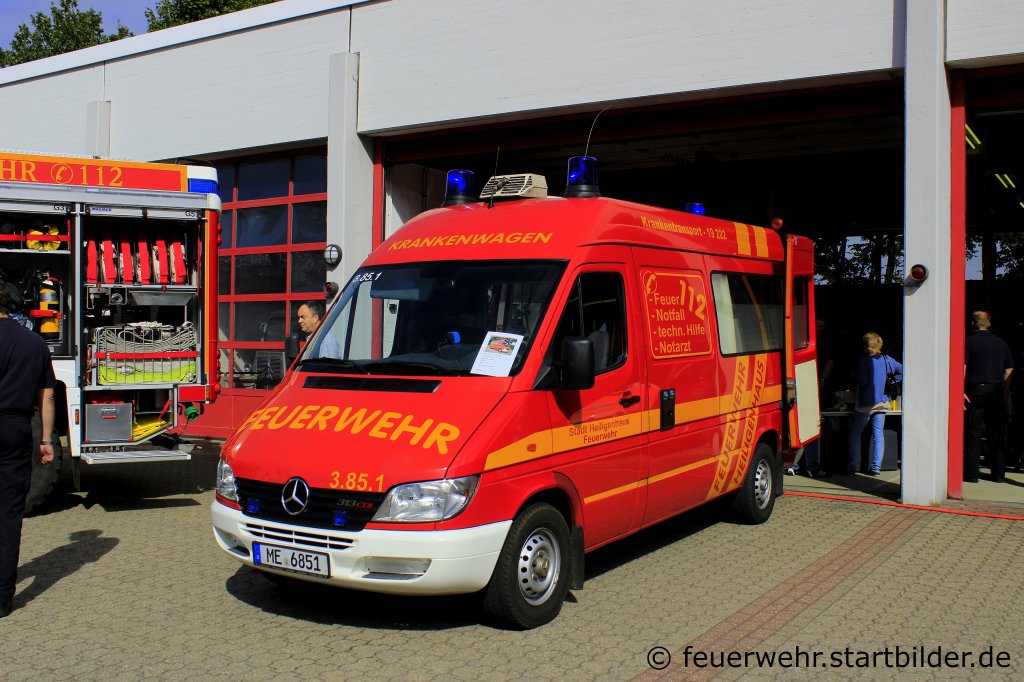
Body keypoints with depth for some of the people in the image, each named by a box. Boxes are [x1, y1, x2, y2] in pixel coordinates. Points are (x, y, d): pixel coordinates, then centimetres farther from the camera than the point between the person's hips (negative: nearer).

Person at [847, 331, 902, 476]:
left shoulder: (865, 361, -13)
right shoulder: (887, 360, 4)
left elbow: (862, 381, -20)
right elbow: (902, 371, 14)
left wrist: (854, 377, -1)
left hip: (865, 404, -5)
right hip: (882, 403, 5)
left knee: (855, 434, 6)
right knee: (878, 435, 9)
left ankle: (853, 466, 2)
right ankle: (876, 467, 7)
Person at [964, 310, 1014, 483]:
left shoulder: (969, 341, -2)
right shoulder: (1001, 343, 10)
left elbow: (962, 367, -10)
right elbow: (1009, 370, 8)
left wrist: (961, 390, -10)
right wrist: (1002, 389, 13)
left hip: (975, 389, -3)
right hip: (996, 391, 3)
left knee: (973, 431, -1)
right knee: (996, 432, 9)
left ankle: (971, 473, -3)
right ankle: (999, 473, 13)